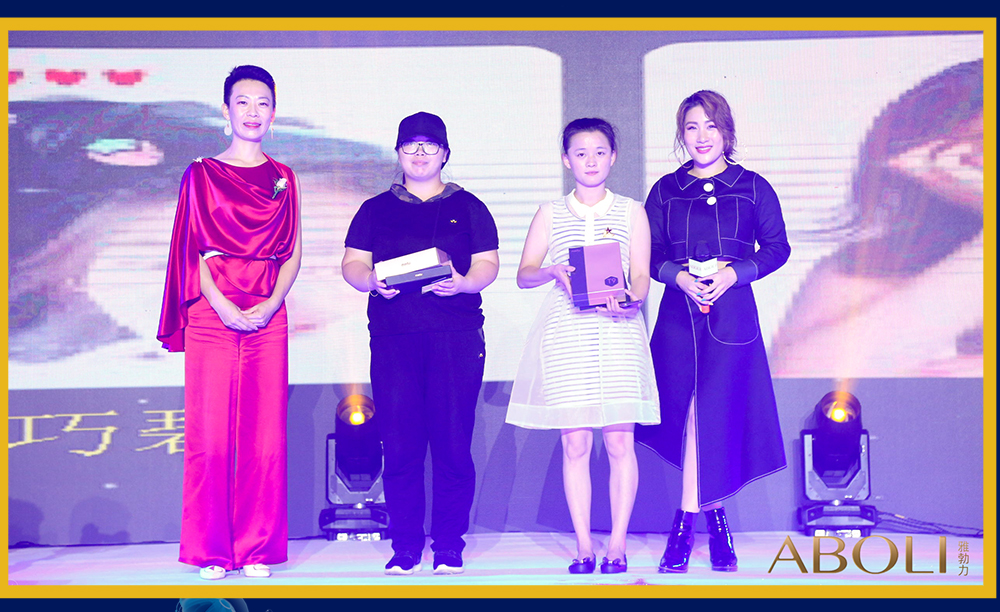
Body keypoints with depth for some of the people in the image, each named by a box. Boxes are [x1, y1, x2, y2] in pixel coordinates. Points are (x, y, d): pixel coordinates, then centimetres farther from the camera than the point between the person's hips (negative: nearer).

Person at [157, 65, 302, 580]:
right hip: (211, 316, -2)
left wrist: (270, 305, -6)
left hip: (268, 319, 2)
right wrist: (223, 306, -12)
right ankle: (209, 549, 7)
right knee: (210, 433, -3)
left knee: (265, 434, 0)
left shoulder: (283, 179, 13)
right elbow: (192, 250, 1)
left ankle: (258, 548, 9)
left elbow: (294, 254, 10)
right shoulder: (201, 175, 6)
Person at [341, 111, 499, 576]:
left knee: (453, 442, -4)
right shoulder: (376, 210, 17)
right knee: (399, 443, -3)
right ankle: (405, 546, 5)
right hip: (393, 335, 1)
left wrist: (463, 282, -14)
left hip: (457, 334, -1)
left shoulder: (468, 208, 14)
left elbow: (487, 264, 7)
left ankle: (449, 546, 4)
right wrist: (372, 281, -11)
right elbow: (352, 264, 11)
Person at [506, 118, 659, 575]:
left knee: (619, 441, -4)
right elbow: (524, 275, 10)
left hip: (618, 330, -1)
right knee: (575, 442, -1)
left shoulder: (631, 212, 11)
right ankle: (583, 546, 7)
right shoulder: (550, 214, 13)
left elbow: (641, 276, 5)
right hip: (566, 333, 1)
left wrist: (630, 299, -17)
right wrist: (553, 271, -11)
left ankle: (618, 544, 5)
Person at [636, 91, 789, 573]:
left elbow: (777, 247, 4)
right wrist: (678, 276, -11)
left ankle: (686, 523, 1)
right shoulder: (665, 191, 10)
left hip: (731, 312, -2)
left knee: (715, 414, -7)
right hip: (678, 313, 2)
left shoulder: (752, 188, 5)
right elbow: (650, 255, 9)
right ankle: (715, 519, 8)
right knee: (688, 412, -2)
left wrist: (734, 273, -11)